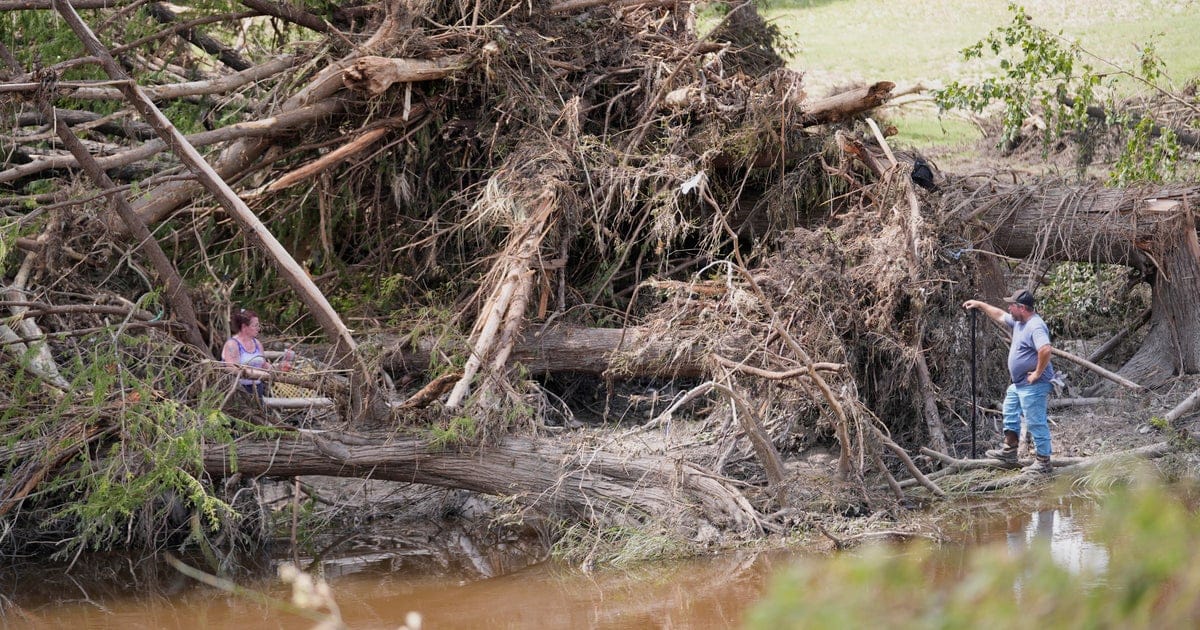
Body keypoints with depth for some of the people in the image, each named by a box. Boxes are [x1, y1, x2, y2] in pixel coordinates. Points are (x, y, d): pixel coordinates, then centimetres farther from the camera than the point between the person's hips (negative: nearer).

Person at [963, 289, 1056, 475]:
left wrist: (1037, 373, -28)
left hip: (1033, 386, -11)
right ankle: (1009, 450, 36)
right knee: (1010, 411, 25)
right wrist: (980, 305, 27)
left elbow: (1045, 349, -38)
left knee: (1036, 422, -6)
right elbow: (999, 315, 28)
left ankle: (1043, 463, -1)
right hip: (1019, 384, 11)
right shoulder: (1019, 321, 9)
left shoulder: (1035, 326, -24)